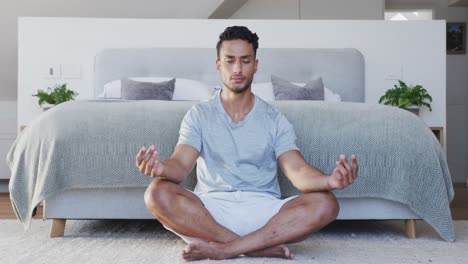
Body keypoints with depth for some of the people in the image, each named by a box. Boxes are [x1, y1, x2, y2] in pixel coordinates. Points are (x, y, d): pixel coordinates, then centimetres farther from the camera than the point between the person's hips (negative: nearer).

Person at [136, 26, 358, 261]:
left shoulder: (275, 120, 9)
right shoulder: (199, 115, 9)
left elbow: (298, 170, -5)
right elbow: (181, 164, -6)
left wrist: (329, 180, -29)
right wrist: (162, 168, -32)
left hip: (263, 211, 1)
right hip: (209, 212, 0)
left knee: (324, 204, -25)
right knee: (158, 193, -29)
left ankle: (222, 249, -24)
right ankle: (261, 246, -24)